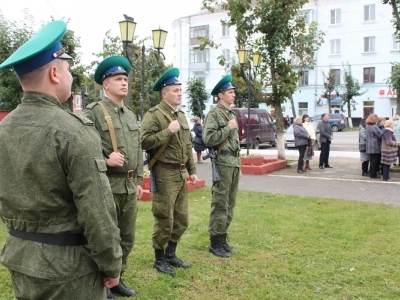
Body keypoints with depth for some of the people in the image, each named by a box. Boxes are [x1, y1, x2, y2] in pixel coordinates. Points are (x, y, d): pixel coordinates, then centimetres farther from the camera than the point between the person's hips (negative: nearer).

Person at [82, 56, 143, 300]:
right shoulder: (93, 112, -7)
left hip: (129, 186, 7)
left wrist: (139, 181, 15)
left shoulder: (131, 115, 14)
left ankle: (116, 278, 32)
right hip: (107, 186, -7)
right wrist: (105, 159, -25)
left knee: (127, 237, 15)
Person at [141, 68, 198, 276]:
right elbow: (145, 142, -19)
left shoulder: (181, 115, 15)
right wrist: (168, 131, -21)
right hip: (164, 174, -8)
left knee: (182, 219, 13)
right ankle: (159, 260, 18)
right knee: (164, 220, 1)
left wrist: (192, 170, 15)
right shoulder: (154, 114, -9)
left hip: (180, 174, 8)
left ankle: (171, 254, 30)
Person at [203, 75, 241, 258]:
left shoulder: (232, 114, 19)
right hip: (222, 164, -8)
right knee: (220, 205, -4)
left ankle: (223, 239, 21)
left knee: (230, 204, 12)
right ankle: (215, 243, 6)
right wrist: (228, 128, -14)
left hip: (234, 163, 8)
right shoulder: (214, 114, -8)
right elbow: (208, 139, -19)